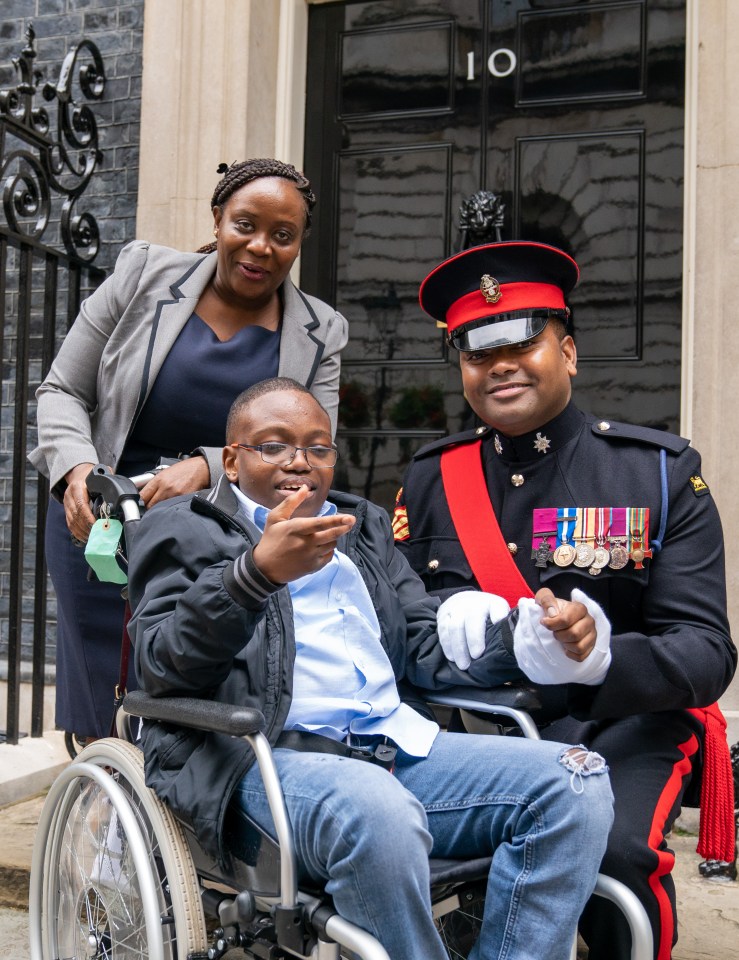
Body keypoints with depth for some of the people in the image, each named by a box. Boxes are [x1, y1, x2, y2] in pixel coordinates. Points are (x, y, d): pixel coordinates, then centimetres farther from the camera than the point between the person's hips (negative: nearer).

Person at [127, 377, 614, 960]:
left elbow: (428, 646, 22)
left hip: (399, 744, 6)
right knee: (378, 813, -37)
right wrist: (257, 573, -23)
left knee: (576, 782, -14)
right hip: (267, 758, -5)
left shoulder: (366, 526, 28)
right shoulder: (183, 530, 10)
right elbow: (161, 667, -6)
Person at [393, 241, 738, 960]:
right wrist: (443, 619, -17)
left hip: (616, 723, -2)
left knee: (615, 847, -32)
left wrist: (599, 658, -30)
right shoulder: (430, 477, 8)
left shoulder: (662, 473, -1)